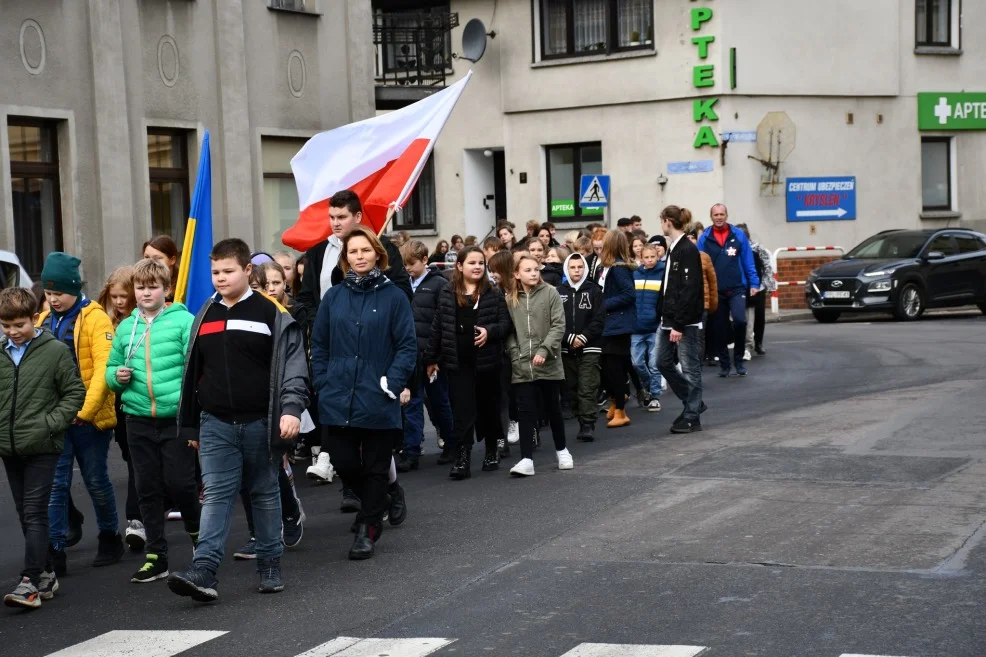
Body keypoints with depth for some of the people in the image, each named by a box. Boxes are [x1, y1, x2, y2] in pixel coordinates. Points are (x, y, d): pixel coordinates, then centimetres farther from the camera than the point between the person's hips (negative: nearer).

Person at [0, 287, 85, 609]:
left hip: (42, 448, -5)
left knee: (35, 513, -8)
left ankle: (30, 582, -8)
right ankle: (46, 574, 22)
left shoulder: (55, 351, -5)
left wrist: (50, 424, -11)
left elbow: (75, 393, -2)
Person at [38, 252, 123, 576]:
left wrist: (85, 410, -22)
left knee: (96, 480, 8)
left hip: (89, 416, -4)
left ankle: (110, 538, 26)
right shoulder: (44, 319, 9)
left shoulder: (94, 317, -8)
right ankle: (55, 550, 2)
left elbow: (103, 367, -16)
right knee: (55, 483, 0)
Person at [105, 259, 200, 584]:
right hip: (138, 419, 5)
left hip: (176, 417, -4)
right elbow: (111, 367, 20)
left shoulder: (183, 321, -4)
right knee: (148, 489, 9)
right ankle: (155, 555, 18)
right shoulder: (126, 327, 10)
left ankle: (197, 532, 24)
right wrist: (117, 376, -3)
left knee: (179, 482, -5)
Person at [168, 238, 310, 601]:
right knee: (216, 495, -5)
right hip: (216, 425, 3)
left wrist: (291, 409, -20)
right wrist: (191, 426, 16)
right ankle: (204, 571, -13)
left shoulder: (272, 314, -3)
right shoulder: (204, 316, 11)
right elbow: (192, 373, 16)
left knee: (265, 494, 10)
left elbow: (293, 366, -6)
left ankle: (270, 566, 21)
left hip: (260, 423, -3)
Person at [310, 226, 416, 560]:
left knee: (375, 469, 4)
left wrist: (392, 383, -12)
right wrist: (324, 382, 2)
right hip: (338, 401, 3)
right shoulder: (333, 297, 7)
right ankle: (388, 494, 32)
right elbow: (319, 345, 11)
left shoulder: (393, 296, -3)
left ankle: (367, 530, 17)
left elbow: (407, 346, -4)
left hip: (378, 402, -3)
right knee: (345, 464, 5)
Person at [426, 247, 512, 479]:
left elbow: (506, 324, 1)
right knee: (462, 412, -5)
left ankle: (492, 451, 30)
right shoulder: (446, 294, 4)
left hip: (487, 361, 0)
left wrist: (490, 331, -19)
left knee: (488, 408, 12)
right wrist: (432, 359, 8)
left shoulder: (494, 295, 1)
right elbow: (437, 328, 7)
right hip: (458, 363, 0)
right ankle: (462, 459, -5)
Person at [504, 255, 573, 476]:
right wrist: (515, 355, -7)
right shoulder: (510, 299, 4)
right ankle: (526, 459, -5)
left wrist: (544, 350, -16)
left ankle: (562, 450, 30)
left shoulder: (551, 293, -2)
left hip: (548, 363, -1)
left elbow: (558, 325, -7)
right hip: (522, 366, 1)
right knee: (525, 411, -3)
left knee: (553, 409, 12)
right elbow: (509, 330, 5)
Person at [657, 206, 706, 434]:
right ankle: (693, 402, 25)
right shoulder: (673, 249, 13)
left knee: (690, 369, -1)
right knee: (663, 362, 13)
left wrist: (679, 324, -21)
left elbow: (689, 290, -20)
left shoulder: (688, 250, -15)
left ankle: (692, 417, 6)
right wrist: (667, 318, 9)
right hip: (670, 320, 9)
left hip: (686, 322, -9)